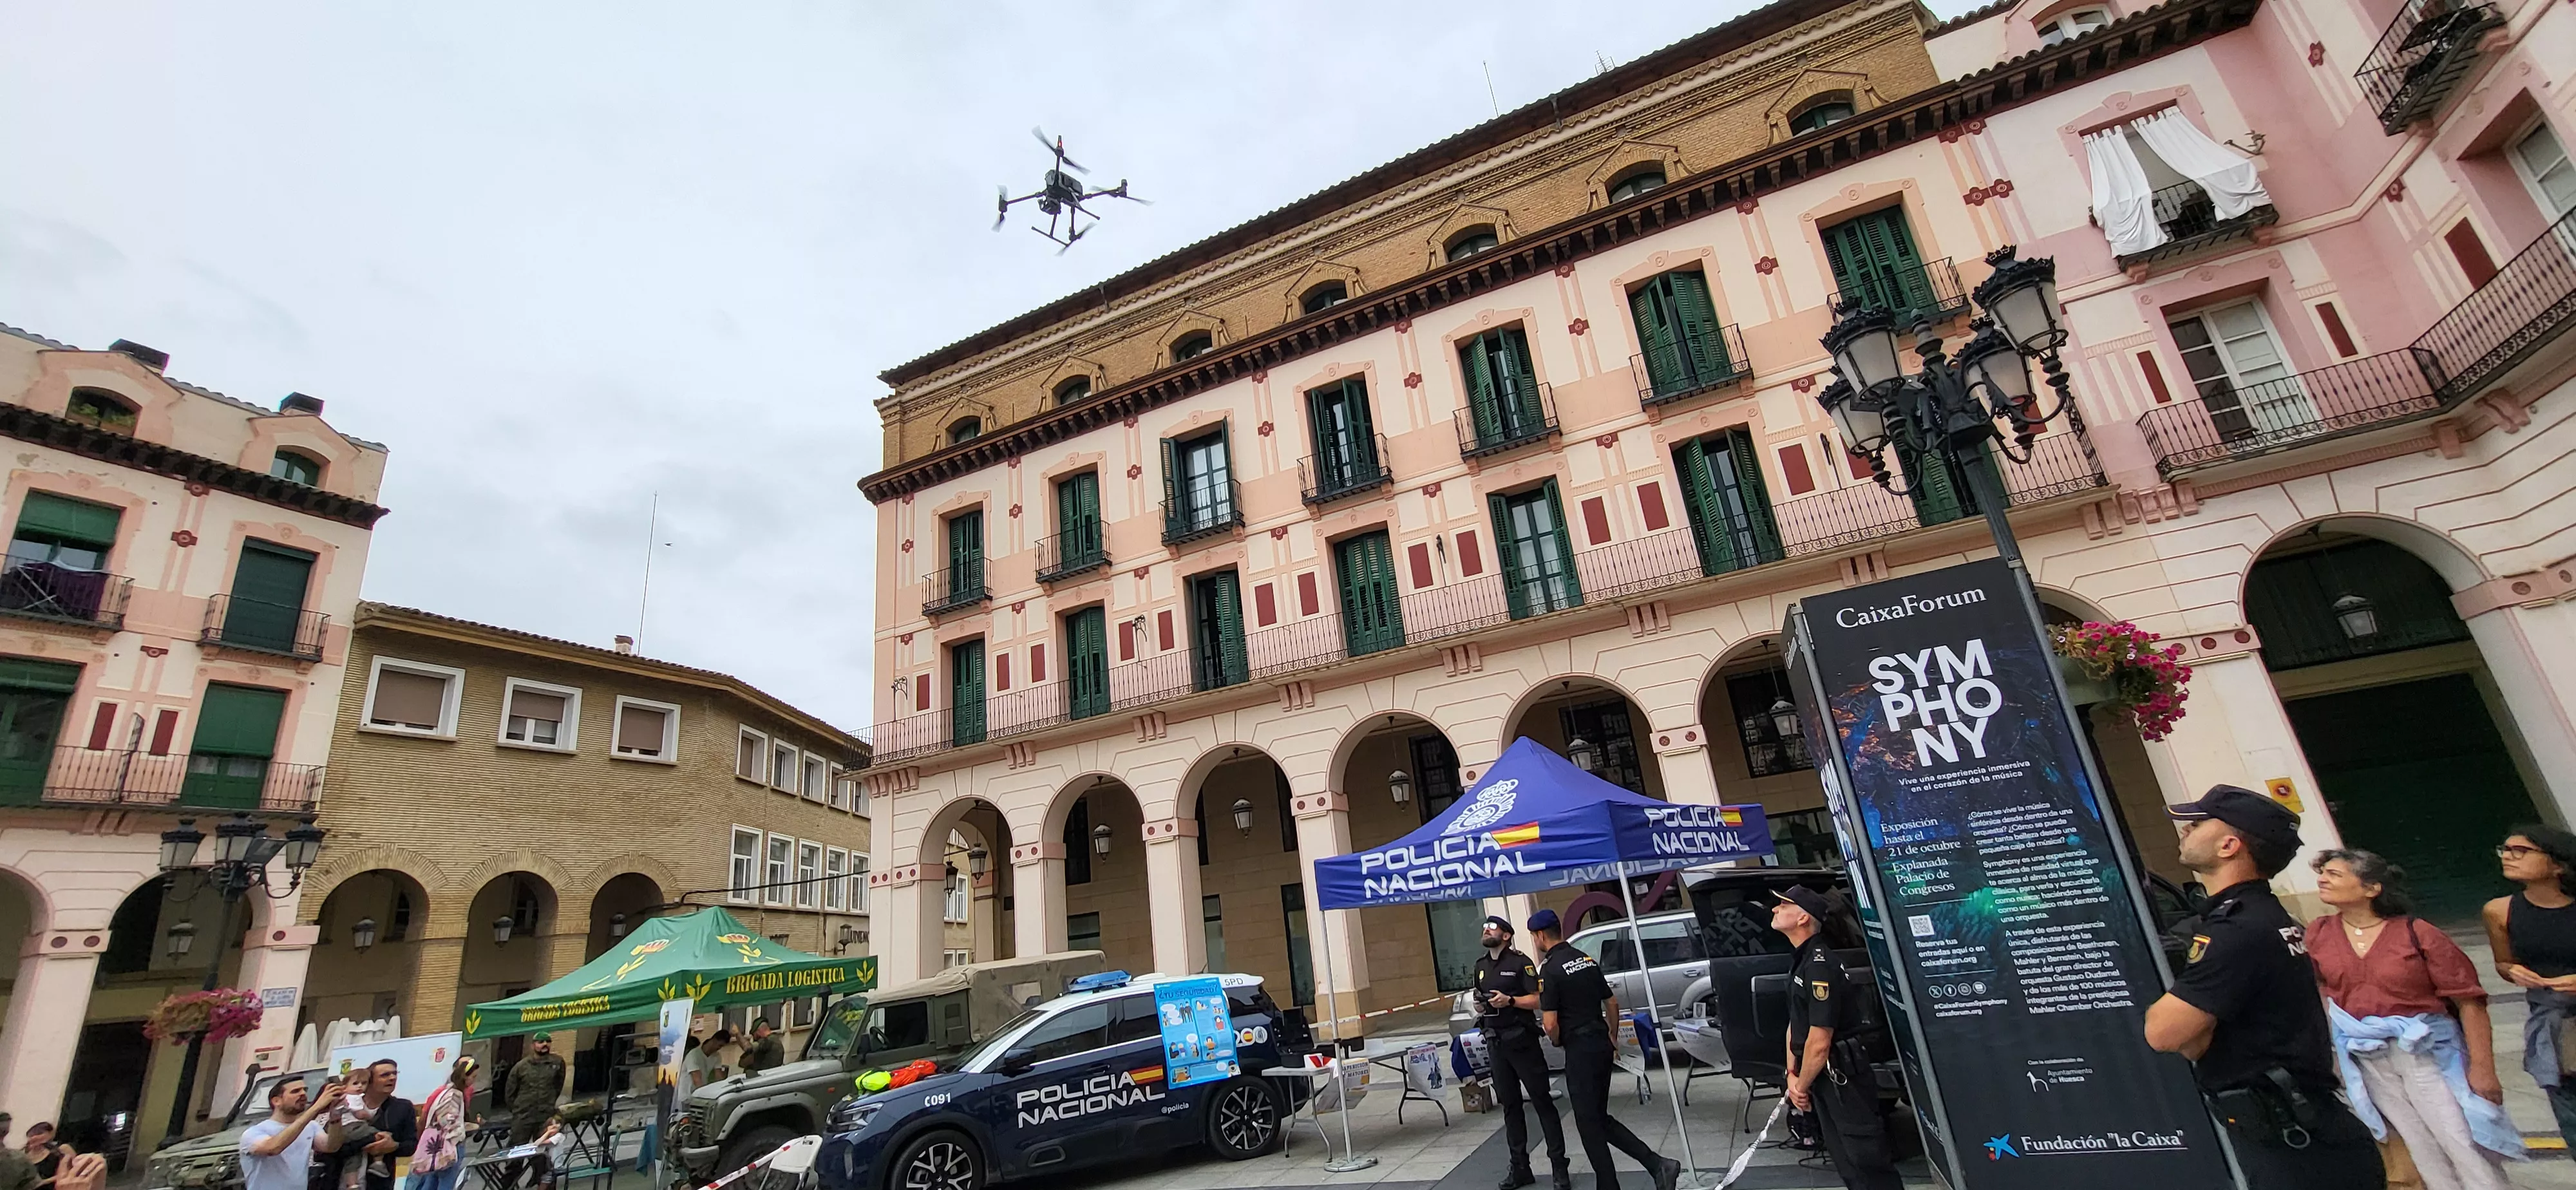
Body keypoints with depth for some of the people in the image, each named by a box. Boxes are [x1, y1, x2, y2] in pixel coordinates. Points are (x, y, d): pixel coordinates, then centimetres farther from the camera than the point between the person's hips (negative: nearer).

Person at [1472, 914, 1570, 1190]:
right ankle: (1520, 1168, 20)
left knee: (1542, 1102, -1)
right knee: (1509, 1105, 12)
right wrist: (1479, 1006, 1)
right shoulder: (1481, 966, 13)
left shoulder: (1520, 962, -7)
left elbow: (1538, 999, -12)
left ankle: (1560, 1167, 5)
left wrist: (1509, 1000, -23)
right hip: (1495, 1043, 7)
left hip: (1522, 1040, -7)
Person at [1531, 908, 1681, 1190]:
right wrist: (1612, 1036, 26)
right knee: (1600, 1118, 17)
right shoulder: (1586, 959, 9)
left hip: (1579, 1049, -8)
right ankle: (1658, 1164, 9)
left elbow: (1550, 1023, -19)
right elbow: (1612, 1003, 15)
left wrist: (1557, 1042, 2)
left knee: (1588, 1123, 5)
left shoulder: (1550, 969, -15)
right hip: (1601, 1044, 8)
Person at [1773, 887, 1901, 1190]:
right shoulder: (1801, 960, 9)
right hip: (1824, 1078, 10)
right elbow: (1796, 1025, 13)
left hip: (1843, 1077, -10)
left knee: (1868, 1164, 0)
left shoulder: (1820, 965, -24)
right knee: (1847, 1165, 20)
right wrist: (1792, 1076, 6)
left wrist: (1802, 1087, -12)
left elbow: (1819, 1044, -25)